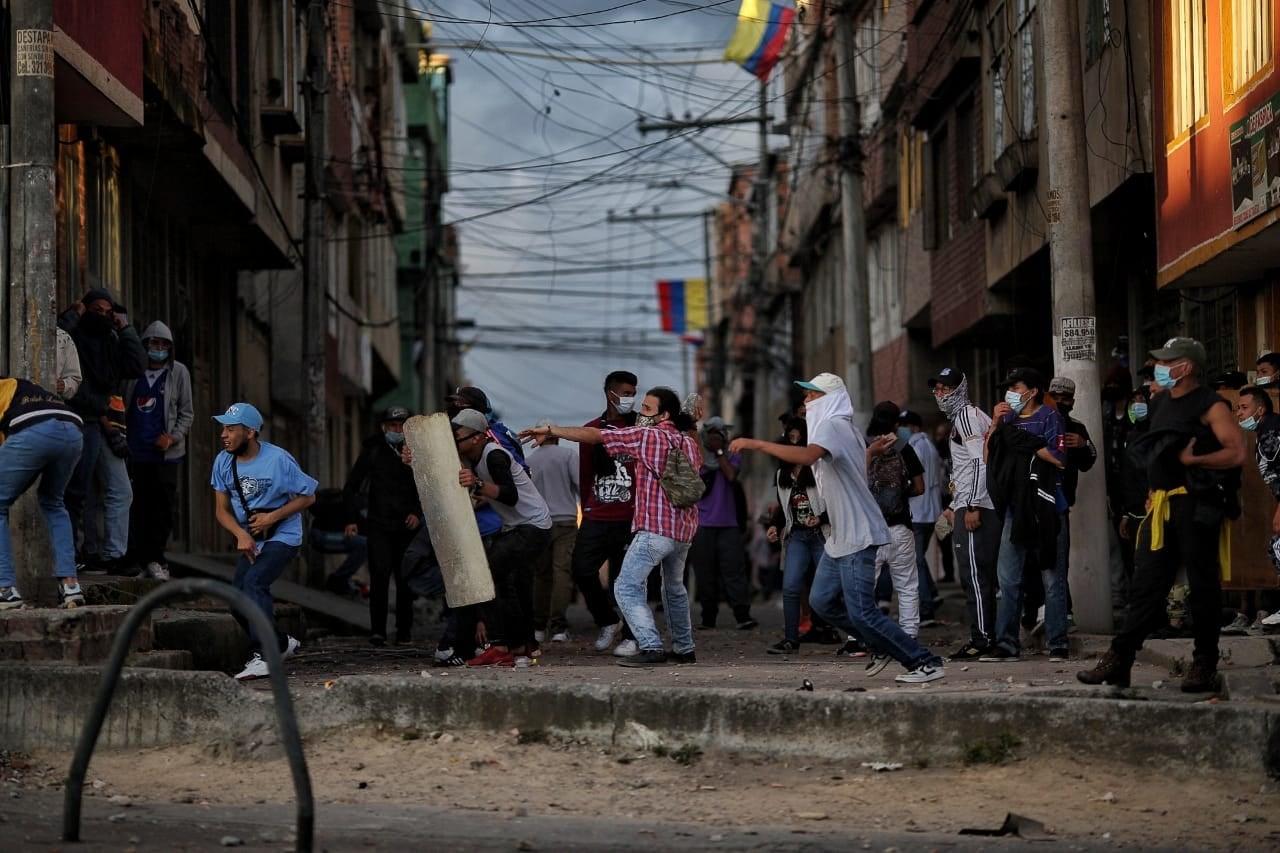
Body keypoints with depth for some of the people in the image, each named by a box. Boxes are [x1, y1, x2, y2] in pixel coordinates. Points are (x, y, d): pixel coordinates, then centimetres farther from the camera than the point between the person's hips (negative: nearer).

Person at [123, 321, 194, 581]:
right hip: (136, 450, 0)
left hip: (165, 452, 0)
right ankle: (137, 559, 6)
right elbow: (124, 406, 12)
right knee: (138, 505, 0)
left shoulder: (178, 372, 6)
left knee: (163, 506, -2)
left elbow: (186, 412, 7)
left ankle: (154, 558, 6)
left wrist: (173, 437, -7)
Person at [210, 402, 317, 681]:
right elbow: (222, 510, 2)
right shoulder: (223, 462, -2)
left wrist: (273, 517, -19)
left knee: (254, 581, -27)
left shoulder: (278, 459, -18)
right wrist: (241, 535, -17)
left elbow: (308, 496, -8)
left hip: (283, 536, -7)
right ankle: (282, 644, 23)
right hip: (251, 540, 7)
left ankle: (262, 656, -30)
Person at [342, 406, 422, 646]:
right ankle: (377, 630, -12)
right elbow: (350, 488, 9)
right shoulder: (372, 451, 5)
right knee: (380, 574, -13)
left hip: (407, 526, 2)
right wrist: (352, 518, 0)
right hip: (379, 524, -2)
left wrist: (418, 513, 0)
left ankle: (404, 630, 10)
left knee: (405, 578, 2)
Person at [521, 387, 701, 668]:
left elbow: (593, 435, -7)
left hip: (655, 528, -8)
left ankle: (651, 647, -22)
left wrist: (551, 431, -1)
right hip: (685, 529, 8)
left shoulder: (646, 435, -7)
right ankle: (684, 648, 31)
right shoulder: (689, 442, 12)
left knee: (627, 588, -9)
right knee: (674, 587, 26)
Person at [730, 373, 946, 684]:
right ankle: (884, 646, 22)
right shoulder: (849, 430, 15)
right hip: (841, 536, 10)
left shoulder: (833, 426, -17)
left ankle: (926, 663, -6)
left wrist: (756, 444, -34)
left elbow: (807, 456, -36)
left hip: (857, 537, -10)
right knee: (822, 600, 12)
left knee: (861, 611, -11)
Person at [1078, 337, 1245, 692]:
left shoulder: (1210, 406, -6)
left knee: (1202, 585, -1)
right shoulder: (1160, 404, 18)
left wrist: (1192, 460, -16)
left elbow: (1236, 453, -15)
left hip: (1196, 506, -7)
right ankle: (1118, 660, 2)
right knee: (1146, 584, 4)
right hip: (1161, 507, 7)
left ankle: (1204, 665, 7)